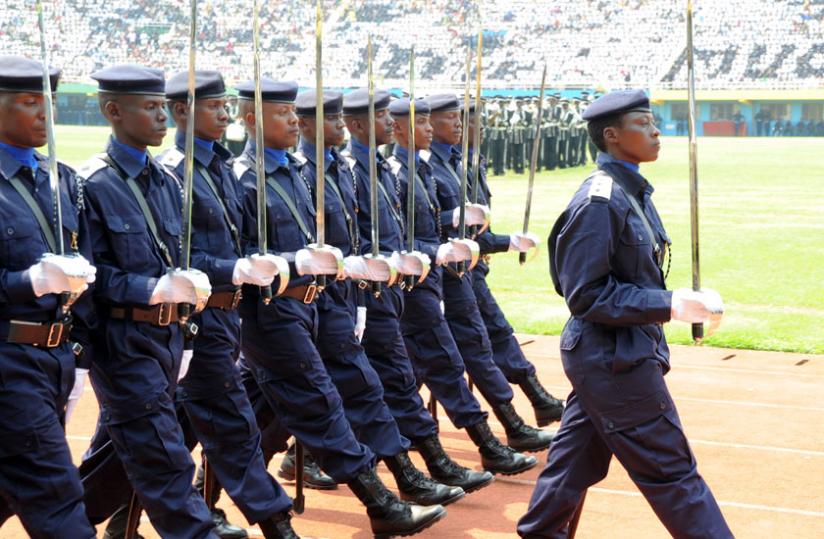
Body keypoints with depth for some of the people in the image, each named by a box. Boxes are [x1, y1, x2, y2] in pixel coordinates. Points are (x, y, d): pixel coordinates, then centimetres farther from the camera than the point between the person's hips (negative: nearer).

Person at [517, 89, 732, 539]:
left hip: (619, 354, 9)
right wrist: (669, 305, -24)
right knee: (670, 467, 0)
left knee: (579, 457, 19)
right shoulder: (599, 202, -21)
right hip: (613, 359, -9)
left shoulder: (633, 190, 8)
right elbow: (586, 295, -22)